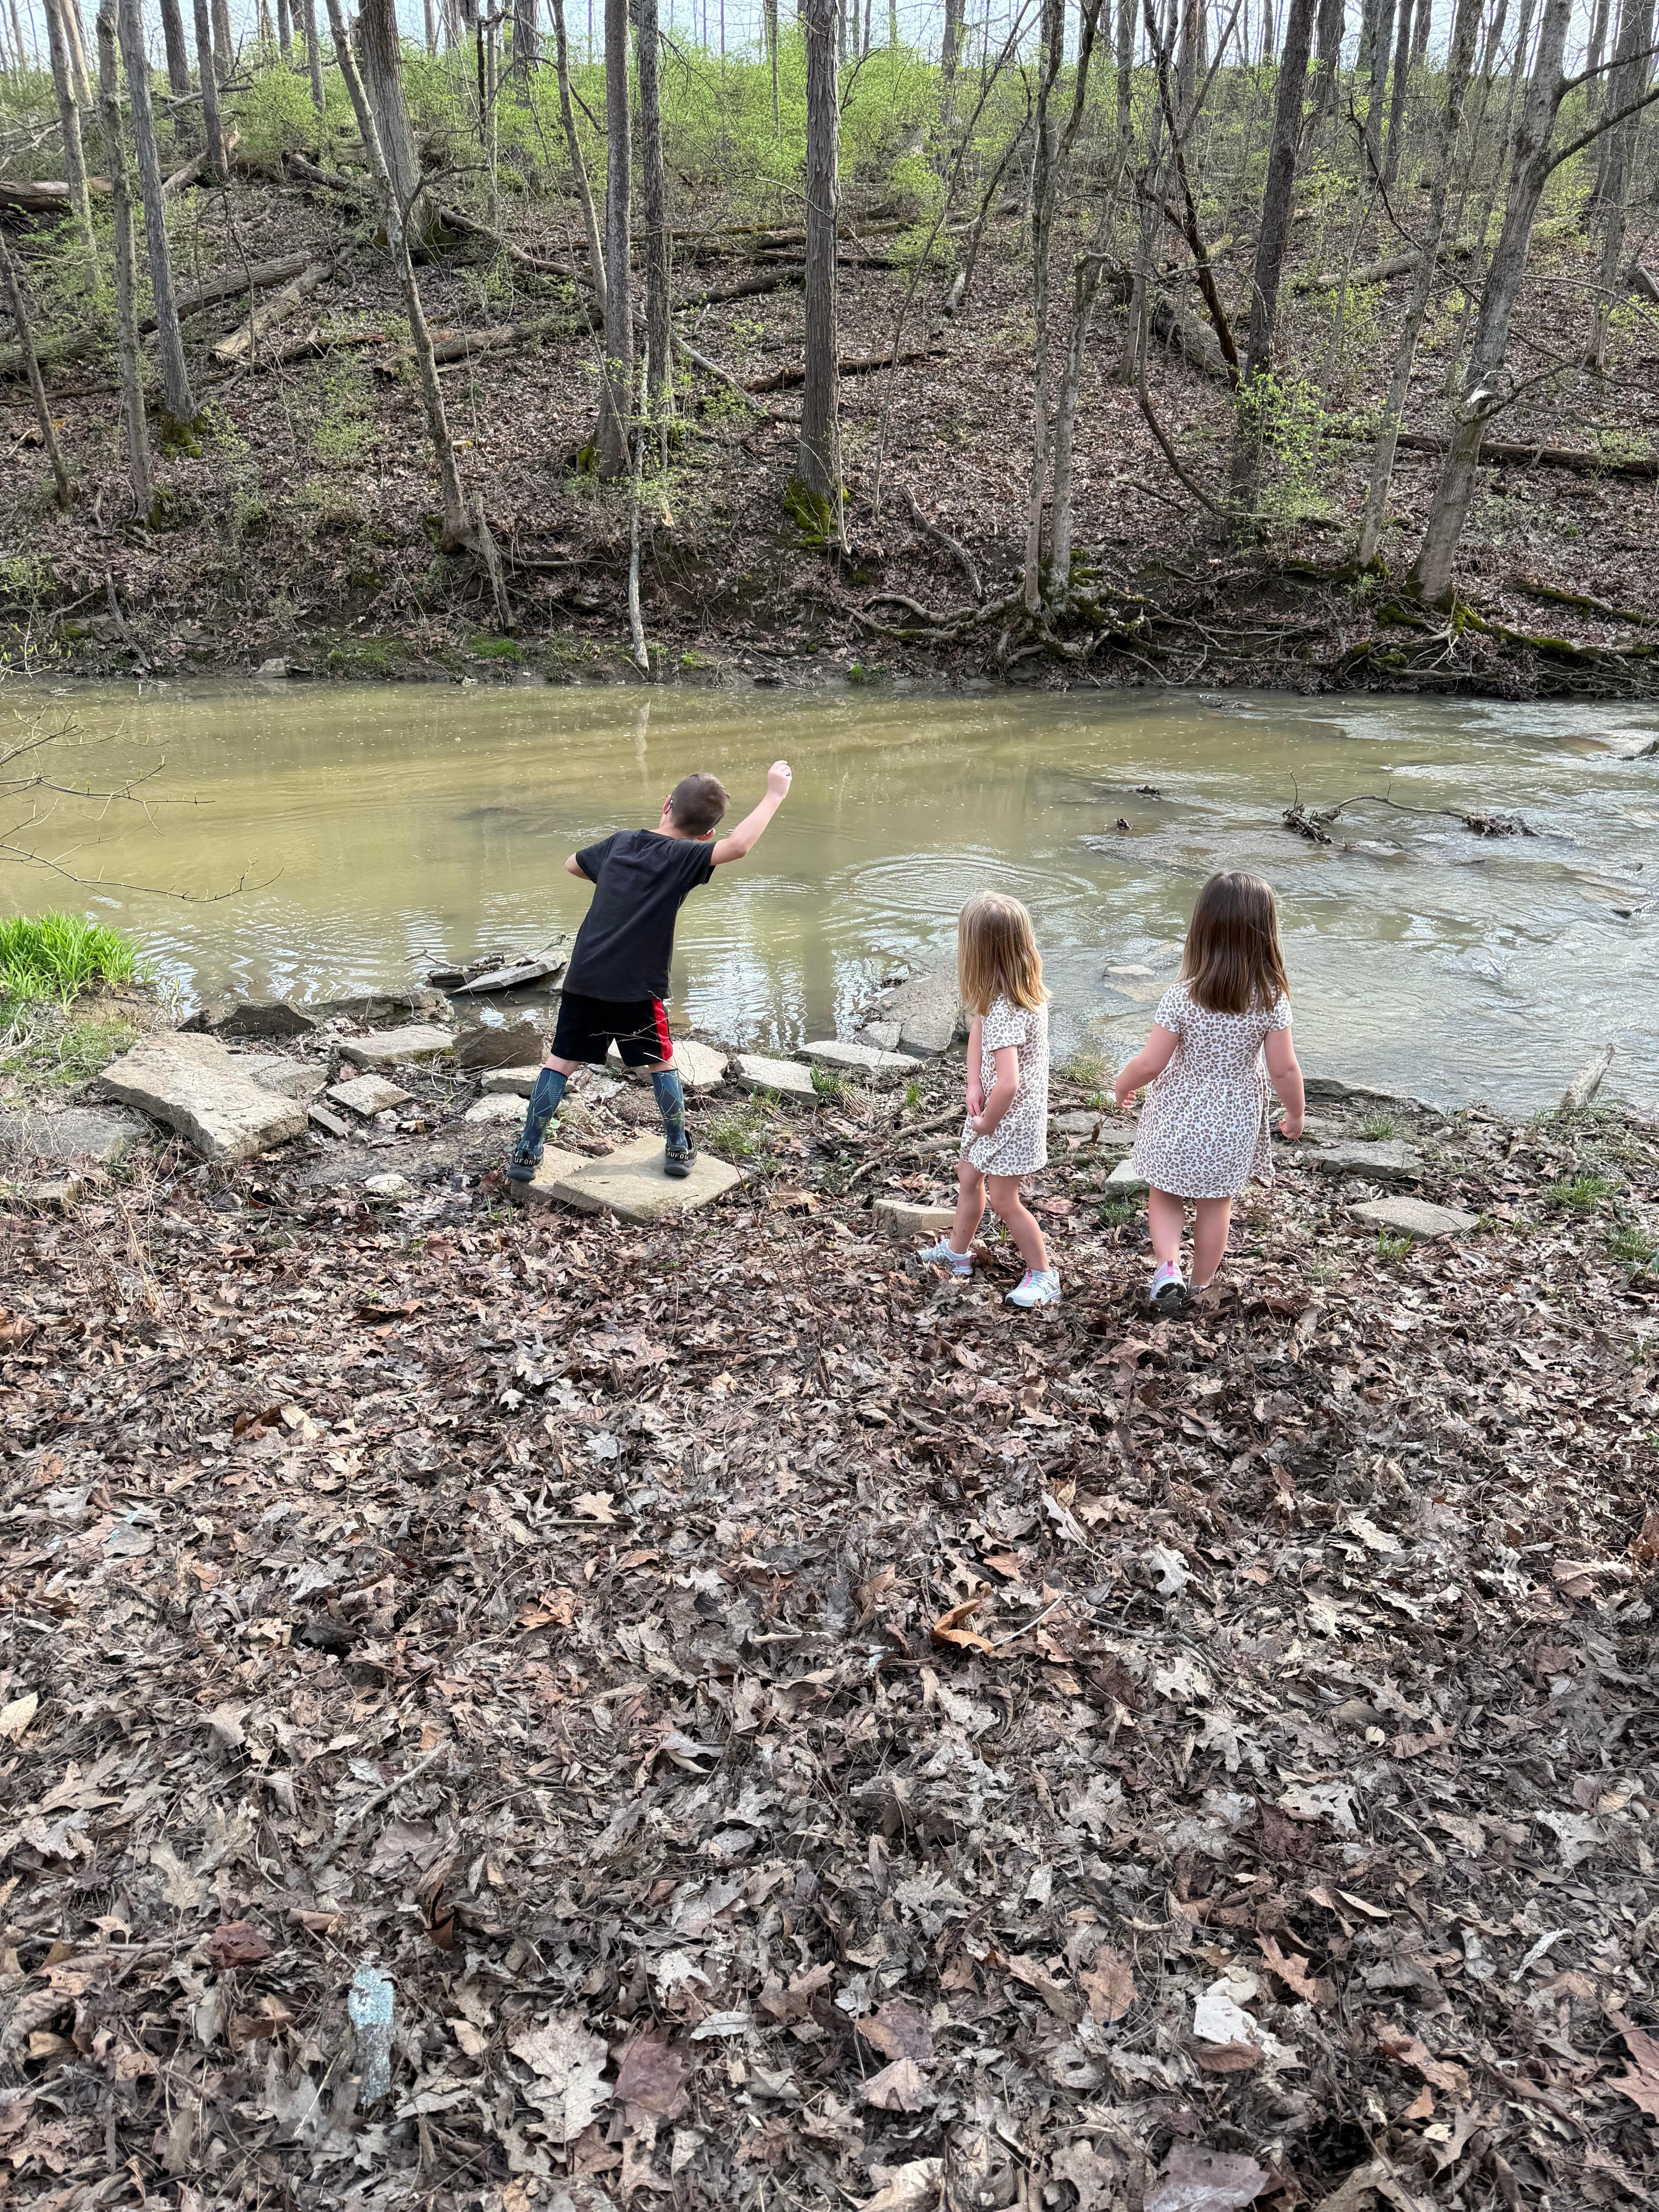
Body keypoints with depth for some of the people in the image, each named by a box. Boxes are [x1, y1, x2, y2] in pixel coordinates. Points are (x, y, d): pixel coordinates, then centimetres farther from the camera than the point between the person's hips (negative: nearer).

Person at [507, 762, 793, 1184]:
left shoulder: (620, 842, 11)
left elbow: (572, 864, 29)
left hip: (584, 978, 4)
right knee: (661, 1063, 16)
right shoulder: (683, 858, -7)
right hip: (637, 989, -4)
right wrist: (775, 795, -16)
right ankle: (678, 1149, 25)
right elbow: (738, 846, -25)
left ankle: (527, 1153, 11)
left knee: (561, 1062, 10)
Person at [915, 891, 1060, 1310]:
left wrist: (986, 1122, -19)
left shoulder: (1005, 1010, -34)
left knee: (1004, 1200, 6)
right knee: (969, 1176, 23)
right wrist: (974, 1087, -9)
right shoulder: (1022, 989, -6)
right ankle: (958, 1250, 43)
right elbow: (978, 1027, 4)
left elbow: (1007, 1084, -38)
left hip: (1010, 1118, -9)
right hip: (995, 1109, 9)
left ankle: (1042, 1274, 23)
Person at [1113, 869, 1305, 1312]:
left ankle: (1168, 1267, 1)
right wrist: (1296, 1114, 8)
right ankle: (1201, 1285, 34)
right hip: (1233, 1123, 2)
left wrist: (1123, 1086, 4)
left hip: (1178, 1117, -2)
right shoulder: (1272, 999, -17)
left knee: (1165, 1196, 21)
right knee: (1217, 1204, 20)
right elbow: (1284, 1069, -10)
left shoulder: (1181, 997, -23)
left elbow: (1150, 1063, -18)